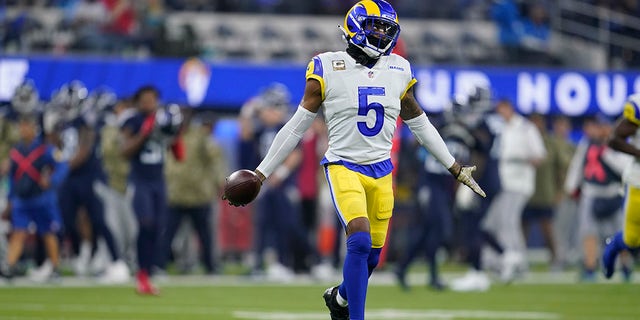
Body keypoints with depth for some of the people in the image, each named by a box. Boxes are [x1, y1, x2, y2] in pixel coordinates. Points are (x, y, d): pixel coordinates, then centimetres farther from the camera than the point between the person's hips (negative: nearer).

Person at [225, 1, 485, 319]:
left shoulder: (398, 71, 5)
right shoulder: (328, 69, -7)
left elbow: (421, 126, 17)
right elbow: (297, 127, -1)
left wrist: (456, 169, 20)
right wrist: (261, 173, 0)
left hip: (381, 172, 5)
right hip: (344, 168, -5)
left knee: (370, 255, 9)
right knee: (360, 242, -23)